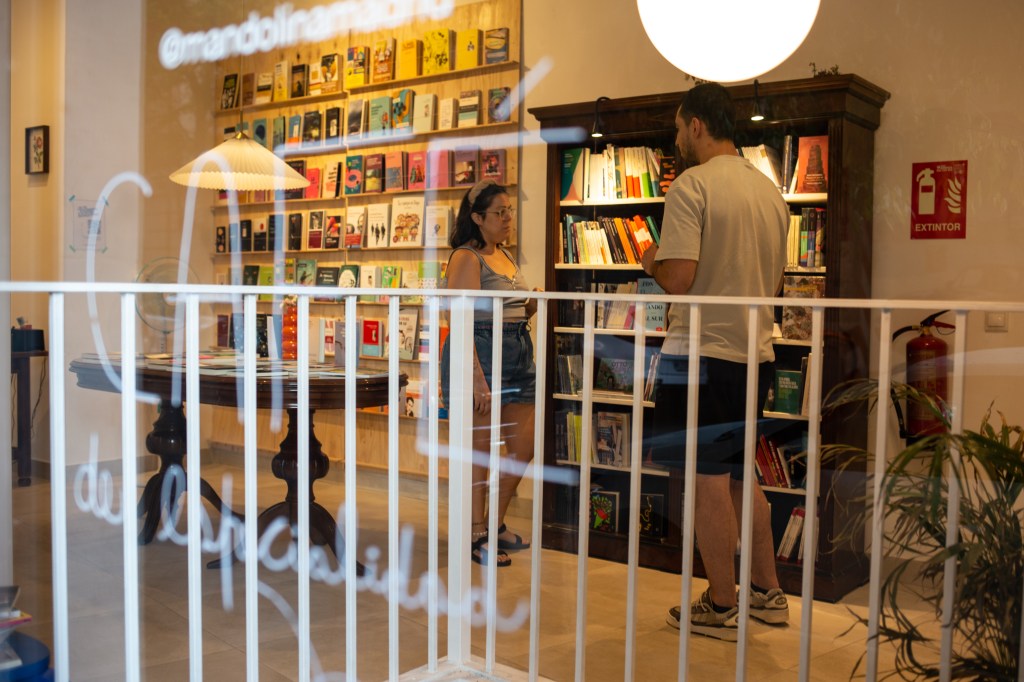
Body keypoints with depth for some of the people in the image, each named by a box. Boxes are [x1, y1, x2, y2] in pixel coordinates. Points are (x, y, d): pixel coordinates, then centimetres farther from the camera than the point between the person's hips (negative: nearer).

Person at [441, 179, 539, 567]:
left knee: (524, 446, 11)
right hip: (479, 354, -9)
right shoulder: (467, 258, -11)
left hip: (518, 355, 9)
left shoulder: (506, 256, 16)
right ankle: (477, 536, 15)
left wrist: (533, 306, 3)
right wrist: (477, 380, -24)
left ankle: (496, 523, 28)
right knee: (478, 451, 1)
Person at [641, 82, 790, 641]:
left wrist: (651, 260, 1)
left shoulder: (691, 184, -12)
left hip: (704, 352, -8)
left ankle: (722, 607, 13)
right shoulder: (771, 190, 12)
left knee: (708, 482, 2)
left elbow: (678, 277, -21)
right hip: (756, 352, 8)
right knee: (740, 476, 19)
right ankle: (767, 592, 28)